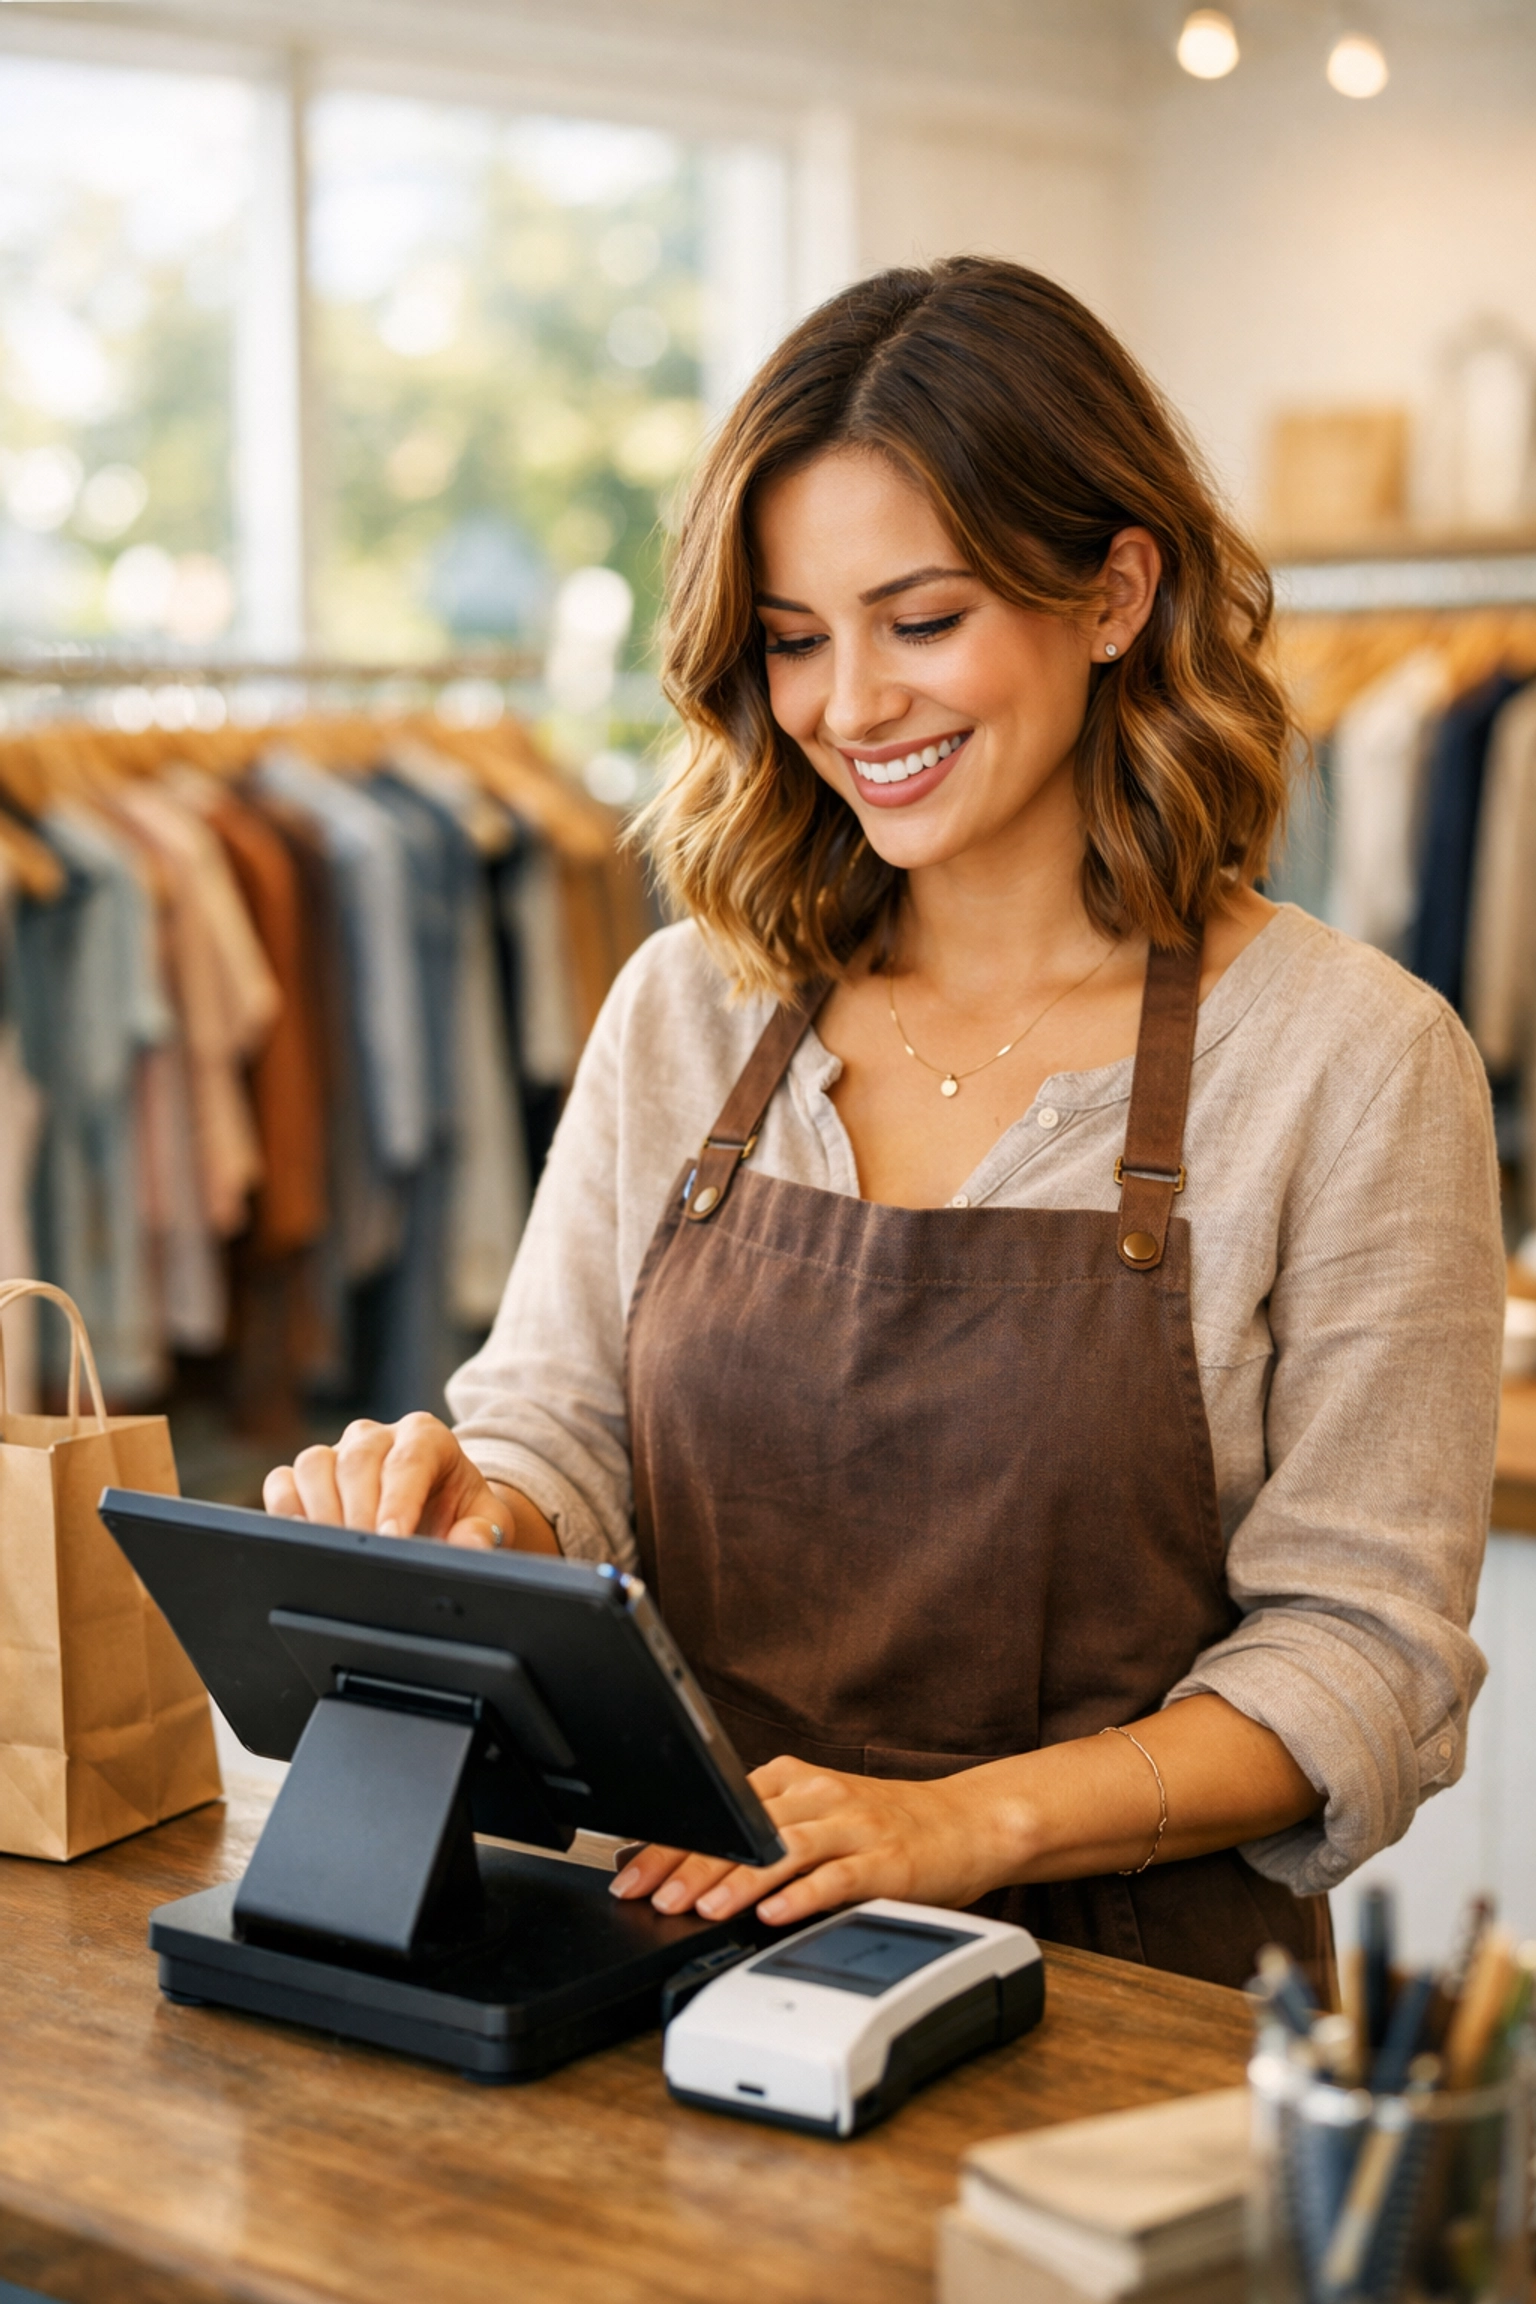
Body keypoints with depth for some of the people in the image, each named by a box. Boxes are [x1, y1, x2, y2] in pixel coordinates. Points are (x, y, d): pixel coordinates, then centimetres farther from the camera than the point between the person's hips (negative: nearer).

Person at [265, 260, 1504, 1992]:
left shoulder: (1350, 1059, -3)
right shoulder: (685, 1007, 10)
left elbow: (1365, 1655, -6)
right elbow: (559, 1443, 9)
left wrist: (967, 1823, -20)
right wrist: (472, 1517, -15)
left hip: (1123, 1993, -3)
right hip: (695, 1950, 3)